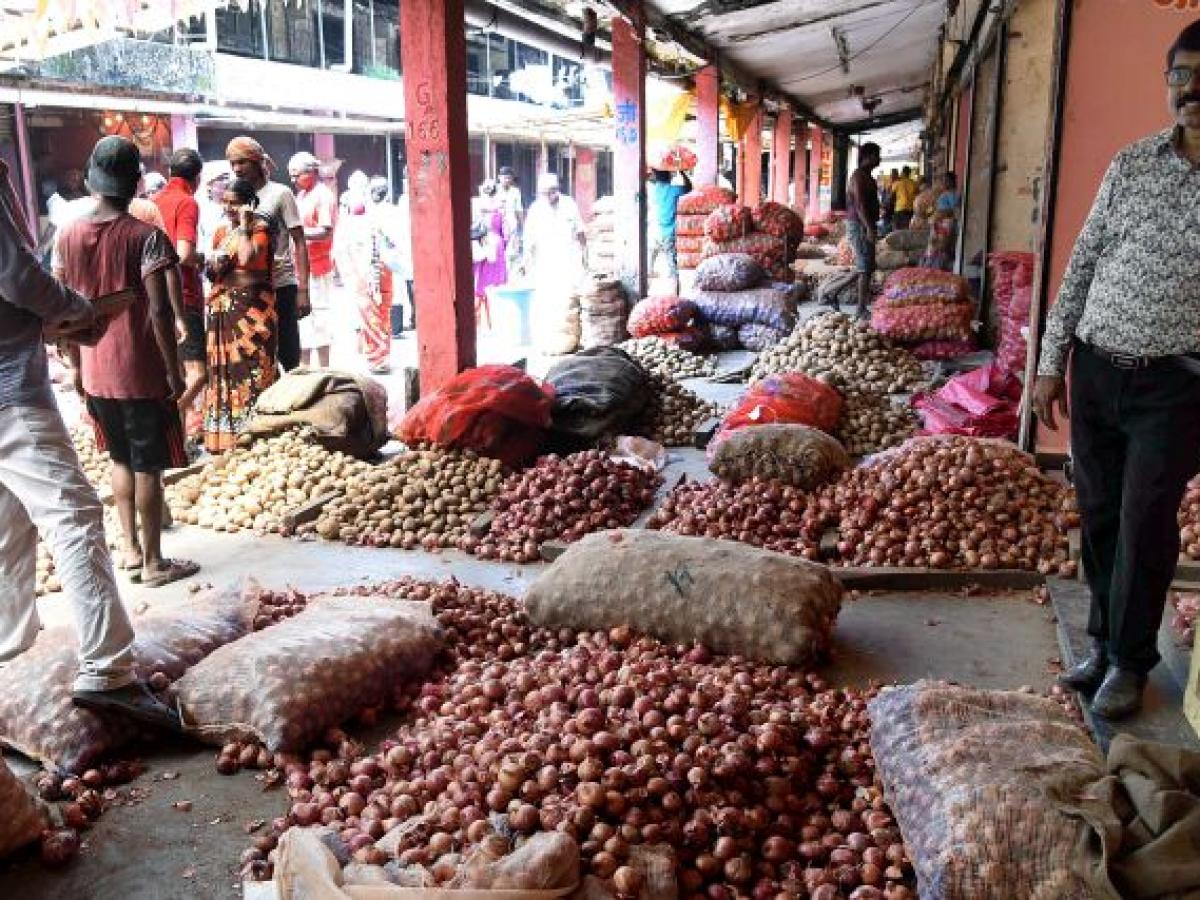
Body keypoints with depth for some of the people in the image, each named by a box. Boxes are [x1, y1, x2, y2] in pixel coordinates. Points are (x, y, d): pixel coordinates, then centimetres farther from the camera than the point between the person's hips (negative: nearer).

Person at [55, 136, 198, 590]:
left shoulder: (68, 236, 3)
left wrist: (77, 365, 17)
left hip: (95, 372, 5)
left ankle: (129, 548, 26)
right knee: (147, 467, 3)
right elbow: (158, 311, -17)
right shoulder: (145, 236, -13)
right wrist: (174, 369, -9)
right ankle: (153, 562, 10)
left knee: (121, 459, 20)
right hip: (141, 372, -5)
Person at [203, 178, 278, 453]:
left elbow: (247, 258, -23)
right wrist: (214, 265, 0)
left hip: (252, 306, -7)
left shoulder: (261, 228, -4)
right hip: (223, 307, 7)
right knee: (224, 369, 8)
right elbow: (212, 273, 22)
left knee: (250, 368, -6)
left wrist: (245, 226, -12)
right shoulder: (222, 230, 16)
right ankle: (224, 436, 17)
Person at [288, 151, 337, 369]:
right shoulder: (301, 196, 19)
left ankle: (323, 367, 0)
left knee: (319, 315, -5)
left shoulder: (323, 196, -8)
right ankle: (306, 367, 20)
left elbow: (325, 232, -17)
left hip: (317, 266, -9)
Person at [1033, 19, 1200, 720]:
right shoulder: (1130, 164, 7)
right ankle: (1104, 642, 29)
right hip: (1096, 368, 4)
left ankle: (1130, 662, 20)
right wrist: (1053, 361, 7)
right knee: (1100, 518, 12)